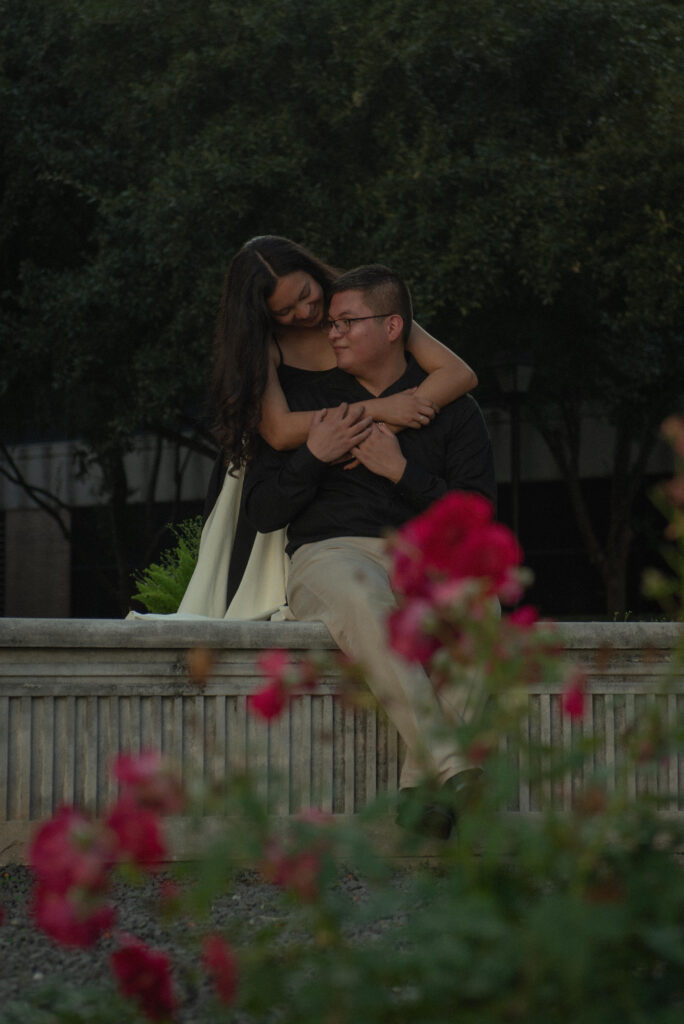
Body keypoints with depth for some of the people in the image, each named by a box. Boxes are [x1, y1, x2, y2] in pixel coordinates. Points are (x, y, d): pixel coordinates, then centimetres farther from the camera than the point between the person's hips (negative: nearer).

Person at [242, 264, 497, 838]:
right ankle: (453, 769, -51)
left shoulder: (450, 409, 16)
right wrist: (314, 456, -1)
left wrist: (402, 471, -4)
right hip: (329, 553, 0)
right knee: (363, 600, -41)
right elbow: (263, 513, 14)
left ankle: (419, 789, -44)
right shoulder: (308, 404, 19)